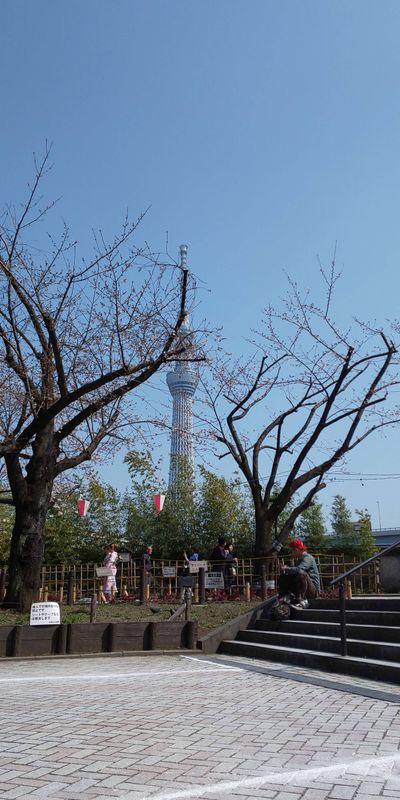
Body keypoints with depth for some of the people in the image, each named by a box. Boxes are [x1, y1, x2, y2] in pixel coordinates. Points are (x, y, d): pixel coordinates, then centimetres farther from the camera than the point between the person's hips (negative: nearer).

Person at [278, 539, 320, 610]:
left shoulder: (308, 558, -13)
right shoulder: (298, 560, 17)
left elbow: (298, 570, -31)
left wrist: (286, 569, -15)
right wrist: (285, 570, -1)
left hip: (313, 589, -9)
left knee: (301, 573, -35)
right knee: (283, 577, 5)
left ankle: (301, 600, -27)